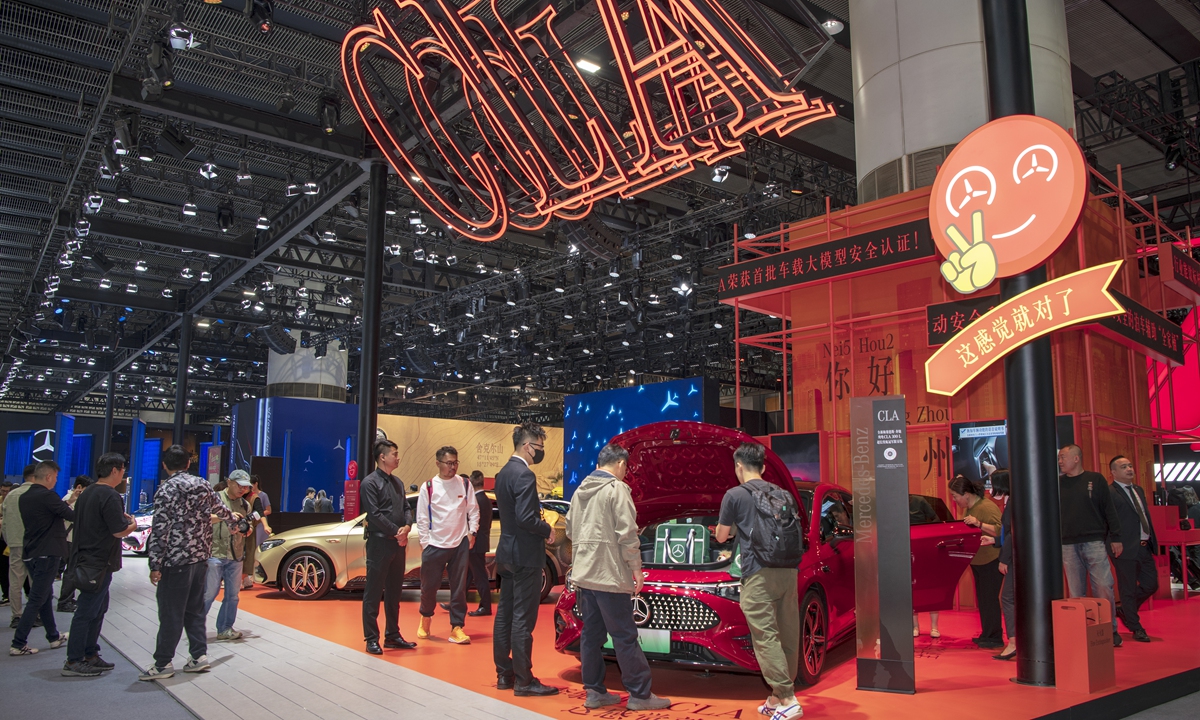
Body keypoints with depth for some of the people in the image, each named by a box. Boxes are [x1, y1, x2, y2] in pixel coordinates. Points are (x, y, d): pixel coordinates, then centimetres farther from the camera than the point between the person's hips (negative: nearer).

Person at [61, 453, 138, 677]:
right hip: (99, 564, -10)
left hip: (86, 559, 10)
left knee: (98, 609, 18)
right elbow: (119, 531, -21)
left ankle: (90, 655, 24)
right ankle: (73, 662, 4)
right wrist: (132, 524, -1)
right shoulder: (110, 496, -19)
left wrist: (123, 519, 14)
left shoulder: (86, 493, 11)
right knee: (87, 612, -3)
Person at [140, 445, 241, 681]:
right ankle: (199, 655, 17)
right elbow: (221, 510, 24)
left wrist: (155, 565, -13)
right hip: (201, 557, 6)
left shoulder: (167, 489, -10)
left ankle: (163, 663, 6)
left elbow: (160, 529, -15)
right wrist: (235, 520, 46)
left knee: (170, 613, 0)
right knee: (194, 609, 15)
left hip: (176, 560, -6)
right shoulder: (203, 485, 9)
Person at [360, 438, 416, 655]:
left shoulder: (397, 482, 14)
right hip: (379, 543, -7)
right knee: (374, 593, 0)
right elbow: (375, 514, -14)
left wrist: (407, 527, -5)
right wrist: (397, 532, -12)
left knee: (394, 592, 13)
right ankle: (371, 638, 6)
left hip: (398, 544, 7)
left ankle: (393, 635, 21)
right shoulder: (370, 483, -8)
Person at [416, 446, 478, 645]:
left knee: (459, 587, 2)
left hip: (460, 544, 1)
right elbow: (422, 518, -1)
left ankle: (457, 628, 10)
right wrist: (424, 542, -4)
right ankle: (426, 617, 35)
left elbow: (473, 510, 9)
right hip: (434, 545, -1)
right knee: (429, 586, 9)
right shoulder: (428, 487, -3)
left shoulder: (465, 485, 3)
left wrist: (472, 532, 0)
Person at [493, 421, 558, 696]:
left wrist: (539, 525, 11)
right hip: (525, 555, -9)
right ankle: (523, 681, 3)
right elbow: (525, 517, -25)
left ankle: (504, 674, 22)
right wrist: (547, 530, -10)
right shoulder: (525, 475, -18)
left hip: (507, 552, 10)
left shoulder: (503, 473, 11)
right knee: (523, 619, -4)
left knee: (505, 615, 13)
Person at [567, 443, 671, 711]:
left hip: (583, 574, 8)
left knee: (591, 634, 11)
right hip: (610, 575, -7)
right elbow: (627, 533, -15)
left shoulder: (580, 490, 13)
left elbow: (570, 529, 18)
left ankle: (595, 691, 17)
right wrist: (636, 567, -8)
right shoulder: (617, 489, -10)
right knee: (625, 637, -1)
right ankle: (640, 694, 5)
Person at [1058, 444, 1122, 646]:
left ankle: (1110, 631, 8)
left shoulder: (1095, 480, 4)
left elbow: (1109, 510, 3)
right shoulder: (1057, 484, 10)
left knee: (1103, 588, -4)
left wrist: (1115, 538, -2)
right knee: (1075, 592, 4)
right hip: (1068, 546, 2)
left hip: (1095, 542, -2)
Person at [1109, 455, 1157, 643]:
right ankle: (1136, 628, 14)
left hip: (1145, 547, 8)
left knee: (1151, 585, 11)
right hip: (1126, 549, -8)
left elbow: (1146, 516, 22)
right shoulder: (1109, 493, -12)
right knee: (1129, 590, 2)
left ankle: (1126, 611, 32)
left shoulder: (1139, 490, 16)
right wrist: (1115, 544, -18)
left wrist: (1152, 539, 16)